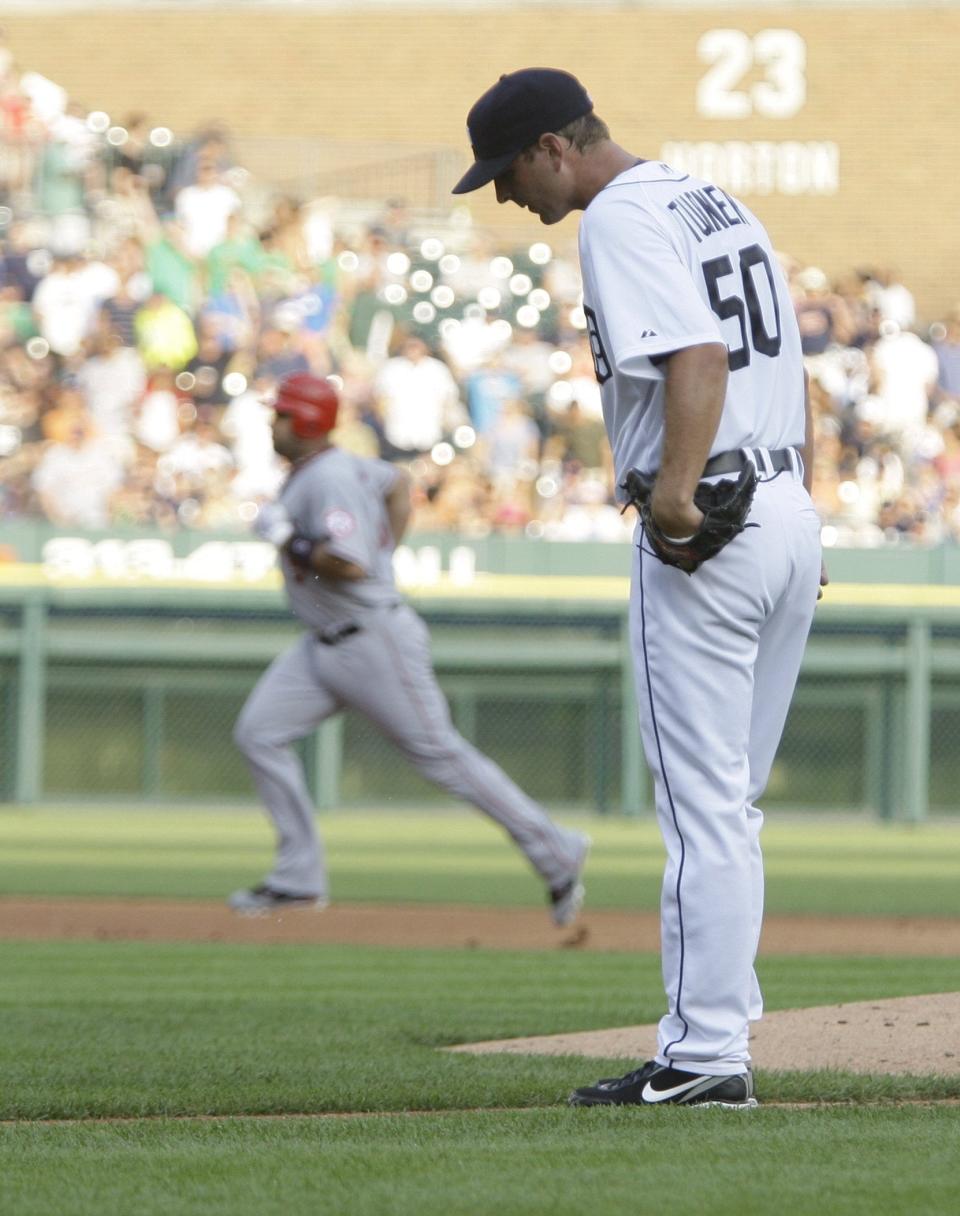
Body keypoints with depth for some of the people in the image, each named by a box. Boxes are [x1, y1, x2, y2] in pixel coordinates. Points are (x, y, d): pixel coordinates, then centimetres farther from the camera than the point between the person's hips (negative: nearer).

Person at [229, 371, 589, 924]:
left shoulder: (330, 479, -20)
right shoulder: (308, 469, 10)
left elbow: (350, 565, -32)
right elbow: (397, 481, 27)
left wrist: (289, 540, -19)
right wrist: (384, 554, 20)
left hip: (375, 641, -10)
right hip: (327, 645, 10)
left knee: (440, 753, -3)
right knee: (260, 732, 1)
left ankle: (556, 852, 6)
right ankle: (300, 878, 4)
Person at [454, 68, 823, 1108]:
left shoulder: (622, 219, -11)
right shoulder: (720, 205, 18)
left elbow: (698, 356, -26)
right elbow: (788, 370, 21)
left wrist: (676, 489, -36)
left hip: (703, 534, -9)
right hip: (790, 516, 9)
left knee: (702, 806, -7)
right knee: (727, 805, 14)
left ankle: (705, 1056, -6)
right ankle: (716, 1030, 17)